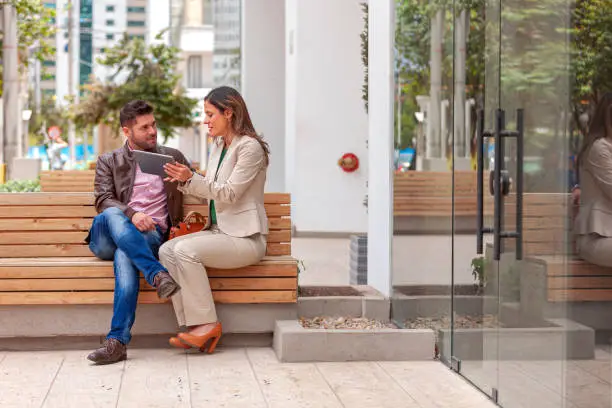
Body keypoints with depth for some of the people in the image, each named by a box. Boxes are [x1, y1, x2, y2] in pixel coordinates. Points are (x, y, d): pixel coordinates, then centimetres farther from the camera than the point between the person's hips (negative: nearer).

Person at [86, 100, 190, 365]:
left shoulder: (172, 157, 23)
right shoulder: (109, 161, 17)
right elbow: (103, 201, 1)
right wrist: (131, 214, -21)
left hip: (151, 234, -1)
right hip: (107, 238, 1)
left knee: (124, 256, -37)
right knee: (112, 216, -37)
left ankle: (117, 340, -46)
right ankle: (158, 274, -48)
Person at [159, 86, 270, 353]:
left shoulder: (250, 147, -11)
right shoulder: (218, 146, 16)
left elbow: (228, 193, -17)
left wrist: (191, 178, -25)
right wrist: (184, 181, 5)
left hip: (245, 238, -9)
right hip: (218, 231, 9)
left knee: (185, 249, -28)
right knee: (167, 250, -14)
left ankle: (207, 324, -18)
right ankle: (192, 326, -16)